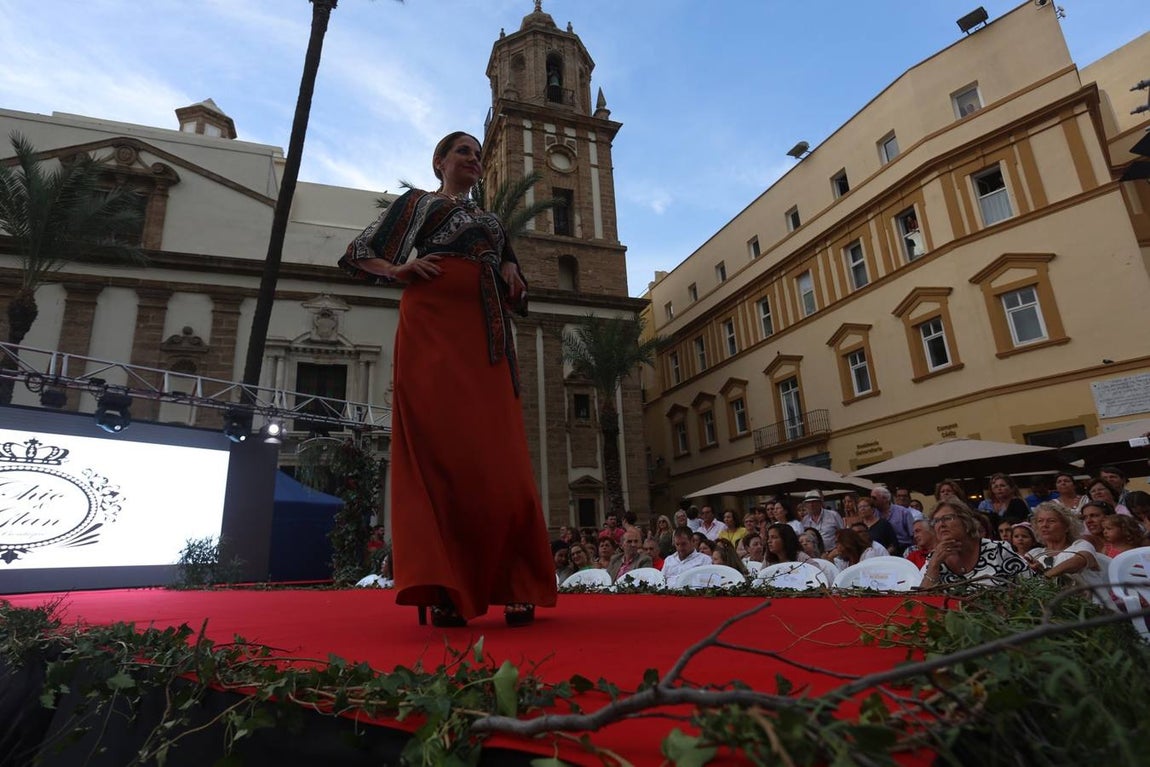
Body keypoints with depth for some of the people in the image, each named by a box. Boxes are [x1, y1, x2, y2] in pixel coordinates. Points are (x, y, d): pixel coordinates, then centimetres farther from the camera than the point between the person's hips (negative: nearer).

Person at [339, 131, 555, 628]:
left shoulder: (491, 222, 32)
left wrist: (512, 273, 9)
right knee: (439, 448, -13)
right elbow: (359, 255, 15)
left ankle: (510, 587, -4)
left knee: (498, 457, -7)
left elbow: (515, 298, 32)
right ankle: (443, 591, -13)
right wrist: (401, 270, -5)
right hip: (432, 325, -4)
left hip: (485, 337, 4)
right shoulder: (417, 202, 21)